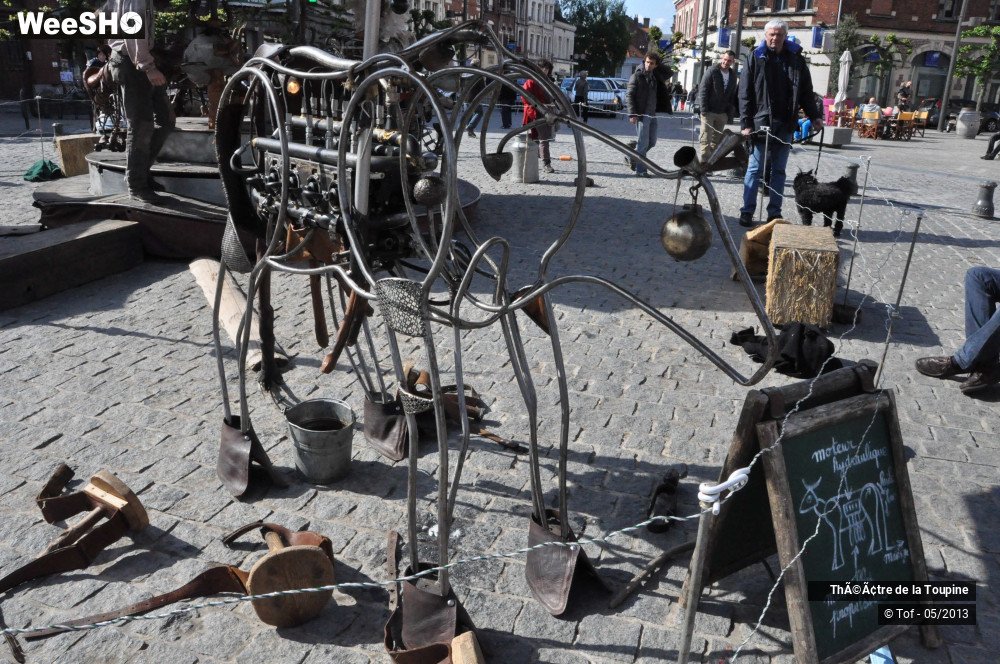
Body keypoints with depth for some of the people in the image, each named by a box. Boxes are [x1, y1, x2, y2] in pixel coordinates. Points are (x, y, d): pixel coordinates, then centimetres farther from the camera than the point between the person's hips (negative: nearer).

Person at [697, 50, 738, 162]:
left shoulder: (733, 74, 9)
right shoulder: (712, 71, -5)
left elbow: (733, 94, 12)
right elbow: (702, 90, -9)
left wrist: (731, 111, 3)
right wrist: (704, 109, -16)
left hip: (723, 113, 5)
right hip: (709, 111, -5)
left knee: (717, 139, 10)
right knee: (706, 138, -5)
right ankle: (705, 160, -5)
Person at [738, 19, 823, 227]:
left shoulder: (796, 59, 8)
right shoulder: (755, 57, 1)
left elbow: (806, 91, 13)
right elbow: (745, 93, -3)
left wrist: (814, 116, 4)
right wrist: (746, 123, -11)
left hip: (785, 125, 3)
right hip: (761, 122, -3)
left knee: (778, 171, 8)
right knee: (755, 169, 0)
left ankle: (775, 214, 13)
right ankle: (747, 212, 6)